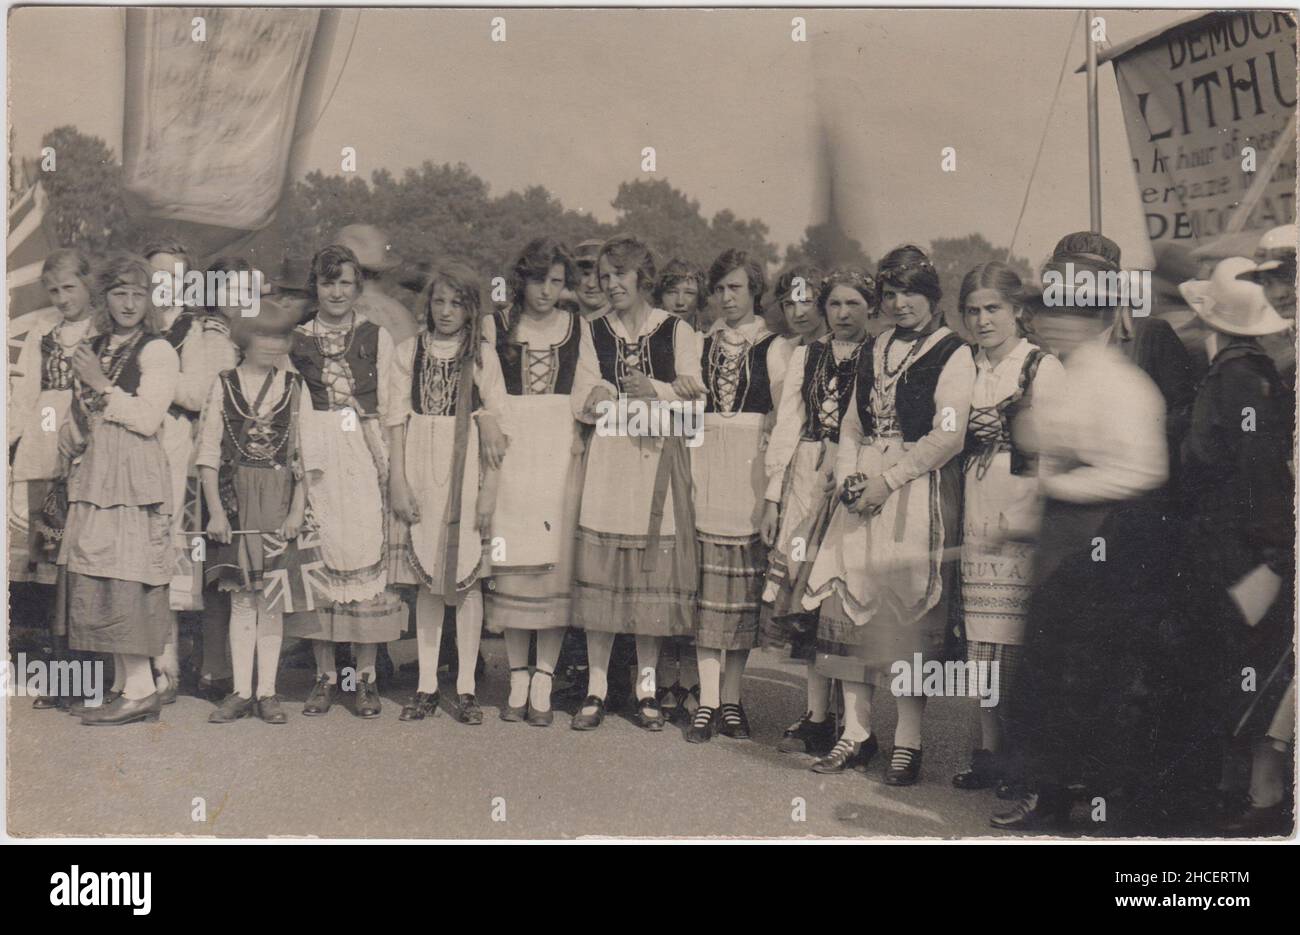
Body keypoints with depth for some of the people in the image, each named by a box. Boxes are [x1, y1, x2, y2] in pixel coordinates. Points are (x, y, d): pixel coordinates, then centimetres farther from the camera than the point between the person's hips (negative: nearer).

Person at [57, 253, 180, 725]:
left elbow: (147, 419, -14)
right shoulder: (93, 349, 17)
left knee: (124, 582, -10)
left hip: (135, 479, -8)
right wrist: (70, 434, 6)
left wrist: (101, 385, -10)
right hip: (94, 479, 8)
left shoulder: (157, 351, -5)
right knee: (98, 584, 8)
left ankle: (140, 690, -4)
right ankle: (122, 685, 15)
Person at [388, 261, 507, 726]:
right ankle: (427, 686, 11)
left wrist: (489, 491, -7)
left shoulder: (482, 356, 2)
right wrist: (398, 482, -3)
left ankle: (466, 687, 7)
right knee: (427, 577, 5)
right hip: (421, 470, 1)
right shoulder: (408, 352, 7)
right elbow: (397, 419, 5)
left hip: (466, 470, -1)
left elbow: (497, 424, -1)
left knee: (467, 575, 0)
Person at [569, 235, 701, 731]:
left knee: (654, 573, 0)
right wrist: (630, 399, -14)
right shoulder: (593, 331, 12)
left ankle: (646, 688, 12)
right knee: (601, 572, -2)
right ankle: (596, 689, 7)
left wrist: (656, 391, -16)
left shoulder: (676, 331, 7)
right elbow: (583, 402, 2)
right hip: (608, 460, 1)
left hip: (659, 462, -1)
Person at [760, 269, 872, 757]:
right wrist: (774, 496, 7)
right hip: (807, 481, 3)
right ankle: (816, 715, 9)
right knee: (806, 588, 1)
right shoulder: (805, 356, 14)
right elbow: (787, 426, 12)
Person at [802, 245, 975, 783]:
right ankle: (856, 732, 12)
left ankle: (907, 743, 3)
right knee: (848, 597, 2)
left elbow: (948, 437, -11)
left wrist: (887, 480, -15)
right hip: (864, 491, 6)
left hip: (919, 492, -6)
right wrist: (848, 475, 1)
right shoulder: (873, 351, 18)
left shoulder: (954, 355, -2)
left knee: (909, 609, -6)